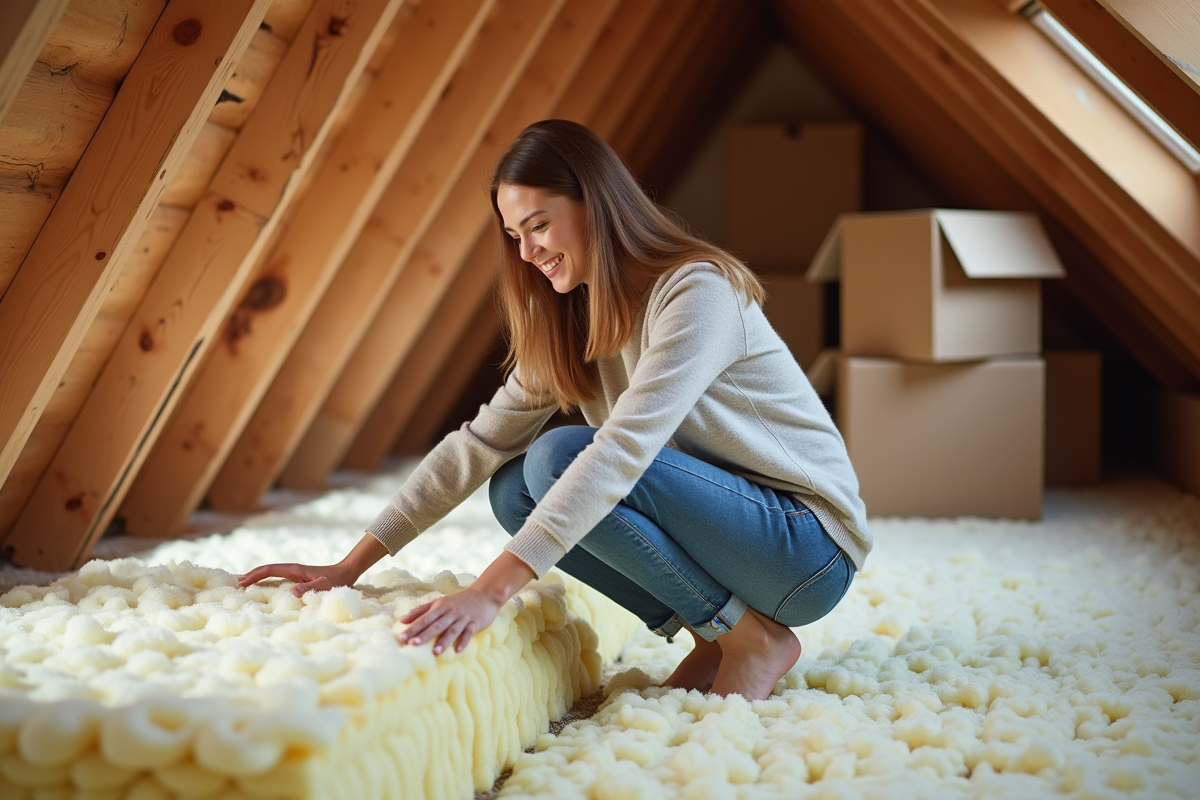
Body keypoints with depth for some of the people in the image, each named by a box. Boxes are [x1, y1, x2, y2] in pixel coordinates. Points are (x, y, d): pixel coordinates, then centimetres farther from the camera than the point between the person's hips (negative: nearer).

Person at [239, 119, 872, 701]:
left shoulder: (697, 293, -21)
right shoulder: (570, 323, 5)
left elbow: (621, 450, -33)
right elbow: (480, 442, 2)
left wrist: (491, 591, -40)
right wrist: (351, 566, -5)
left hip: (810, 550, -8)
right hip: (717, 521, 8)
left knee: (560, 458, -23)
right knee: (515, 490, -5)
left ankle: (756, 639, -10)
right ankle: (713, 639, 0)